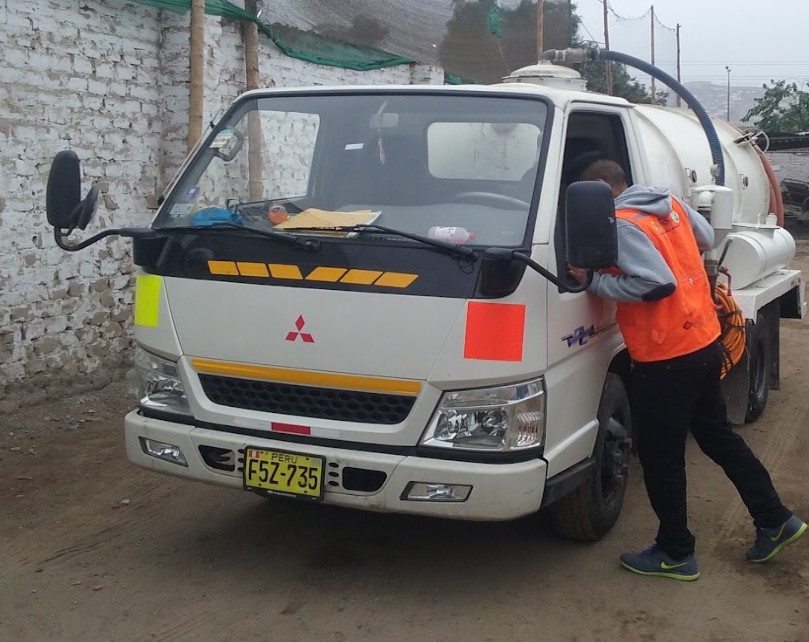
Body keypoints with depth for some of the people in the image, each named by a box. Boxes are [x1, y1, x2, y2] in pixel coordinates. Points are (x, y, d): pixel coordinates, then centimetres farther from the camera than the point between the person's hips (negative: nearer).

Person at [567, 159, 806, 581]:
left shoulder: (622, 225, -17)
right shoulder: (670, 204, 9)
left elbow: (657, 283, -26)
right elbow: (706, 239, 24)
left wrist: (595, 281, -19)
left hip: (666, 359, -9)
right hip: (705, 342, 9)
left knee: (660, 457, 4)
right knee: (718, 435, 23)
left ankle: (675, 553, 16)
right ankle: (775, 521, 30)